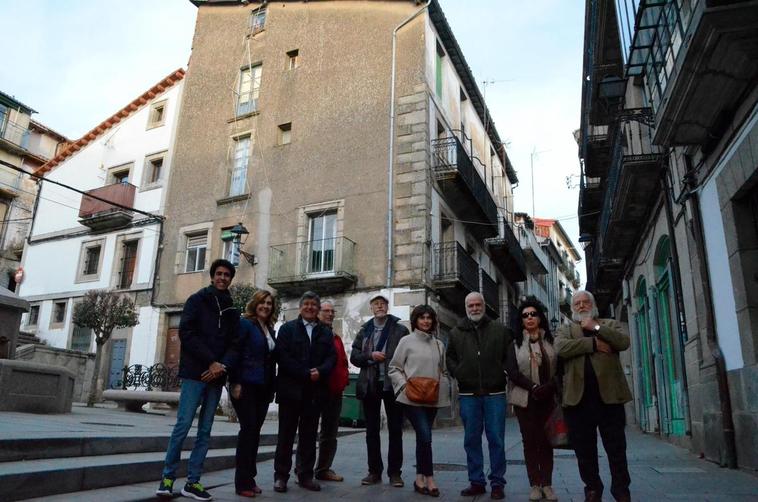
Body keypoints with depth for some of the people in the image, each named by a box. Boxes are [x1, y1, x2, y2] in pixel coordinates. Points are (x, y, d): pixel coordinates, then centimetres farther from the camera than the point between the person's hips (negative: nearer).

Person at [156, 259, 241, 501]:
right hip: (195, 373, -4)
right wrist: (211, 361, -14)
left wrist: (223, 366, -12)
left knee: (205, 431, 5)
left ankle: (192, 482, 11)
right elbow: (187, 333, -9)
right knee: (183, 425, -6)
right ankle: (168, 477, 6)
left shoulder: (232, 311, 14)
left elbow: (235, 344, 9)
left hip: (216, 377, 4)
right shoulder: (197, 300, 3)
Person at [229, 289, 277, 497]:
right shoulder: (245, 324, -6)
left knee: (254, 431, 9)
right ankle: (243, 482, 4)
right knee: (248, 429, -5)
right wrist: (236, 383, -17)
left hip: (263, 387, 6)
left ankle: (250, 478, 18)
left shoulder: (270, 329, 14)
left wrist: (272, 386, 11)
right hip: (246, 385, -6)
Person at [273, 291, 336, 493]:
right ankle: (281, 476, 14)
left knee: (309, 435, 10)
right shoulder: (287, 328, 3)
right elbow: (283, 356, -8)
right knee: (286, 435, 5)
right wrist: (306, 374, -15)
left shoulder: (326, 332, 13)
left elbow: (331, 357, 4)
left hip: (315, 391, 3)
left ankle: (306, 475, 19)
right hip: (291, 389, -3)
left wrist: (320, 372, -16)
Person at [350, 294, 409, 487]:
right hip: (370, 385, 3)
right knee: (372, 430, 9)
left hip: (393, 384, -3)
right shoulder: (364, 331, 10)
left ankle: (395, 472, 12)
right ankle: (374, 471, 19)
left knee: (395, 430, 4)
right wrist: (370, 356, -11)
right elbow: (354, 356, 7)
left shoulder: (400, 330, 1)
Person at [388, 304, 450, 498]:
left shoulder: (439, 344, 11)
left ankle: (420, 479, 22)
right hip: (412, 398, -4)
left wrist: (443, 389, 4)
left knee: (422, 438, 11)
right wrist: (404, 385, -11)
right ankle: (429, 479, 0)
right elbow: (394, 368, 0)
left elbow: (444, 371, 18)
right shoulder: (406, 341, -1)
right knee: (425, 437, -12)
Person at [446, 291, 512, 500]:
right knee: (471, 440, 8)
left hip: (494, 394, -2)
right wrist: (457, 373, 1)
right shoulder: (456, 332, 8)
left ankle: (497, 483, 13)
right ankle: (476, 482, 19)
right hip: (468, 394, 2)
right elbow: (450, 357, 15)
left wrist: (503, 372, -5)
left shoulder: (500, 330, 4)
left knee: (496, 439, 3)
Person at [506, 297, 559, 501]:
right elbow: (512, 372, -5)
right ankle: (535, 485, 8)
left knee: (546, 440, 2)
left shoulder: (552, 341, 7)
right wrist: (533, 387, -17)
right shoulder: (515, 344, 5)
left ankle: (547, 484, 9)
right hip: (525, 399, 0)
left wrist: (549, 387, -14)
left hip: (548, 399, 1)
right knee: (529, 440, 2)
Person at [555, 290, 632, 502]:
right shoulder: (565, 329, 15)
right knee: (584, 449, 8)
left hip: (608, 394, 0)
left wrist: (596, 327, -6)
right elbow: (561, 347, -8)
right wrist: (593, 343, -11)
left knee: (616, 447, 5)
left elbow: (624, 342, -5)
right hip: (578, 396, 1)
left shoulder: (610, 324, 16)